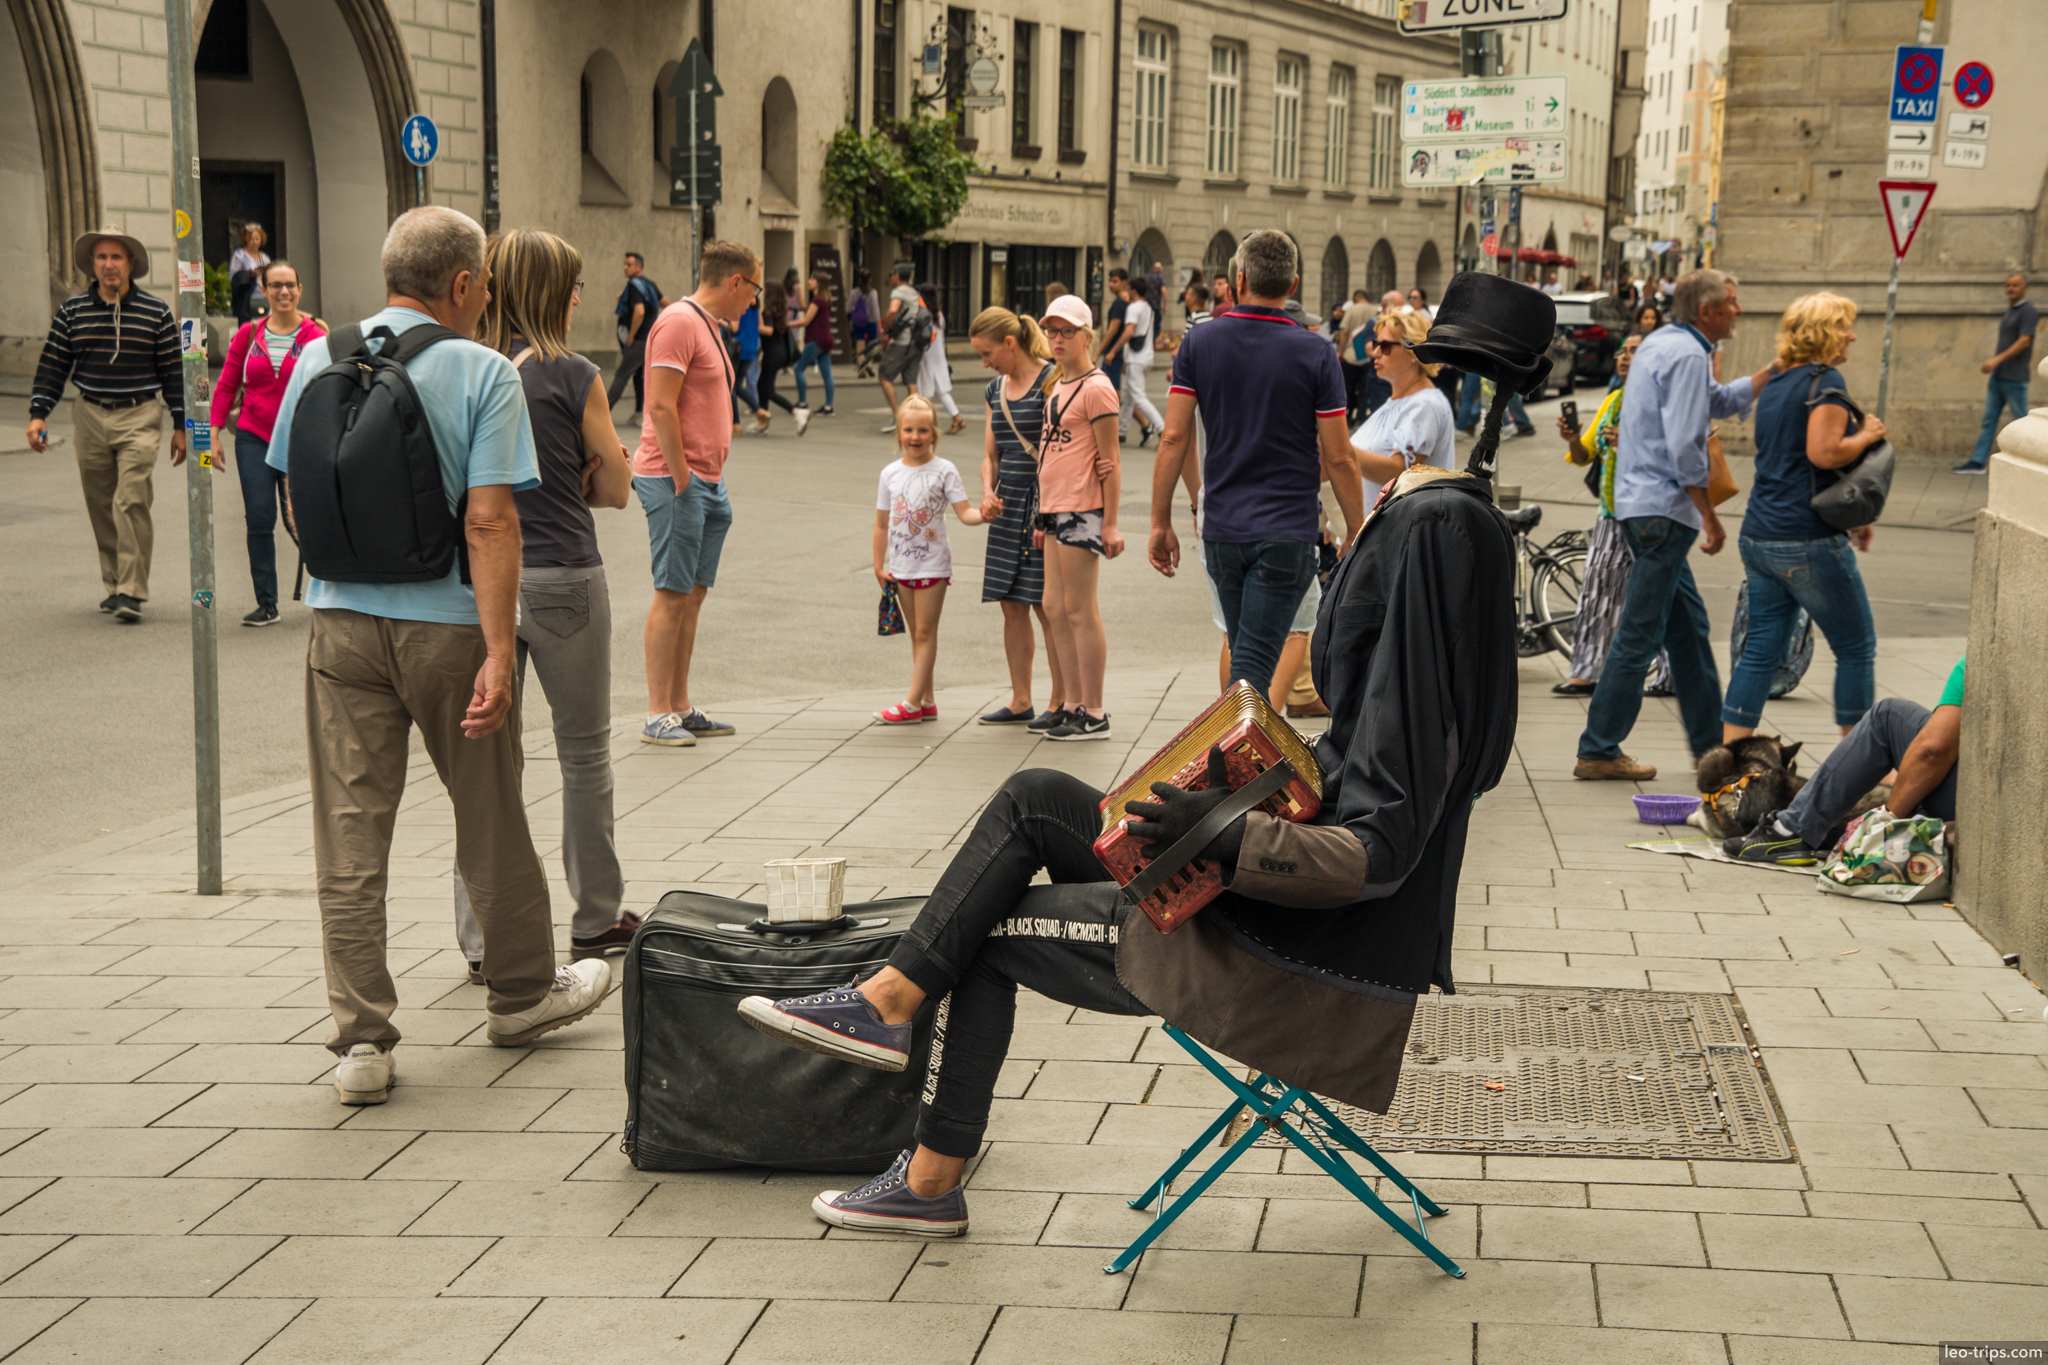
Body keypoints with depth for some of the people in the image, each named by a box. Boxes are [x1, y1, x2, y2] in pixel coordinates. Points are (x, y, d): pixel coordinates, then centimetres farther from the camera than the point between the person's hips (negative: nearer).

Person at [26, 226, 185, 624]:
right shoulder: (71, 312, 6)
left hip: (140, 417, -3)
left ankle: (132, 593, -11)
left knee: (130, 504, -13)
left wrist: (181, 425, 4)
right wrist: (38, 414, -1)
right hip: (90, 417, 3)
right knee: (101, 508, 7)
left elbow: (173, 370, 5)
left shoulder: (156, 312, 1)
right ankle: (114, 584, 19)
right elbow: (53, 365, 9)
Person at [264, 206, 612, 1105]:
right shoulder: (483, 373, -10)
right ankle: (521, 993, 32)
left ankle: (361, 1039, 5)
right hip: (447, 623, -3)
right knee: (489, 819, 14)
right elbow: (489, 520, -17)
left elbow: (297, 494, 12)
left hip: (341, 620, 3)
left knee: (349, 831, 5)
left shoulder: (318, 361, 4)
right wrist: (499, 652, -17)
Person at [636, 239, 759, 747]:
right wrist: (680, 476, -18)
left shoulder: (707, 326, 19)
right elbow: (660, 408, -19)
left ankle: (681, 709, 16)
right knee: (673, 594, -7)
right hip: (675, 481, -10)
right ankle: (658, 716, -3)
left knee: (693, 595, 10)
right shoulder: (679, 322, -12)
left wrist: (711, 479, 16)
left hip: (706, 481, 10)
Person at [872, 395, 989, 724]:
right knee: (916, 634, 10)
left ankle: (913, 703, -4)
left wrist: (983, 514, -33)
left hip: (932, 564, -5)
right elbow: (882, 524, 9)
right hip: (901, 566, 5)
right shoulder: (890, 473, 5)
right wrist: (879, 566, 8)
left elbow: (964, 512, -11)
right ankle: (927, 701, 15)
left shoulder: (944, 471, -6)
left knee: (925, 633, -3)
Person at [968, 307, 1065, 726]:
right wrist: (988, 493, -1)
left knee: (1046, 605, -4)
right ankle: (1020, 702, 14)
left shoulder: (1050, 382, -10)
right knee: (1012, 606, 7)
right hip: (1008, 504, 7)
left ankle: (1062, 700, 6)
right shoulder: (995, 390, 14)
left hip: (1044, 504, -7)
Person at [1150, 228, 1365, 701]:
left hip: (1222, 530, 3)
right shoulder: (1315, 354, -6)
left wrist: (1161, 523, 4)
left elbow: (1174, 439, -3)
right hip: (1286, 533, -3)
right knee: (1253, 666, -6)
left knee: (1248, 658, 19)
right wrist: (1356, 533, 5)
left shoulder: (1199, 342, 0)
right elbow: (1338, 458, -6)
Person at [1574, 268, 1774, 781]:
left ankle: (1710, 744, 24)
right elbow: (1684, 446, -20)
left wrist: (1777, 370, 22)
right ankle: (1598, 752, -3)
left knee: (1688, 626, 16)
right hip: (1662, 507, -11)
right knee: (1640, 634, -6)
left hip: (1642, 500, 11)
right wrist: (1709, 517, -14)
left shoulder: (1660, 342, 17)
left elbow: (1720, 401, 27)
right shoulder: (1687, 355, -14)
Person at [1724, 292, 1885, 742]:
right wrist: (1867, 435, -4)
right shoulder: (1825, 380, -10)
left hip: (1759, 536, 8)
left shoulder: (1774, 385, 18)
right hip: (1809, 541, -8)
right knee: (1857, 647, 5)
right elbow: (1824, 452, -23)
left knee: (1760, 649, 9)